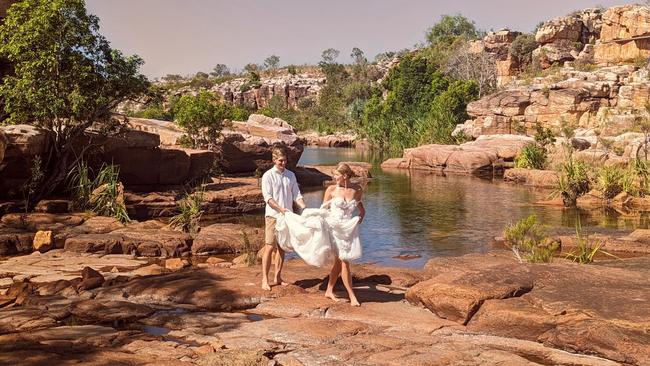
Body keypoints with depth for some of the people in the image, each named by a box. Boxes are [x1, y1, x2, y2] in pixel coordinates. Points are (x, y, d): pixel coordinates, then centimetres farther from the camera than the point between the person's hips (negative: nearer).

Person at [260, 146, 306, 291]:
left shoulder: (291, 175, 10)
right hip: (273, 215, -5)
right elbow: (267, 197, -12)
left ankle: (277, 277, 20)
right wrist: (280, 208, -24)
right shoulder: (268, 175, -5)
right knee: (269, 247, -5)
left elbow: (296, 194, 8)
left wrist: (304, 207, -9)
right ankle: (265, 279, 0)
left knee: (282, 247, 10)